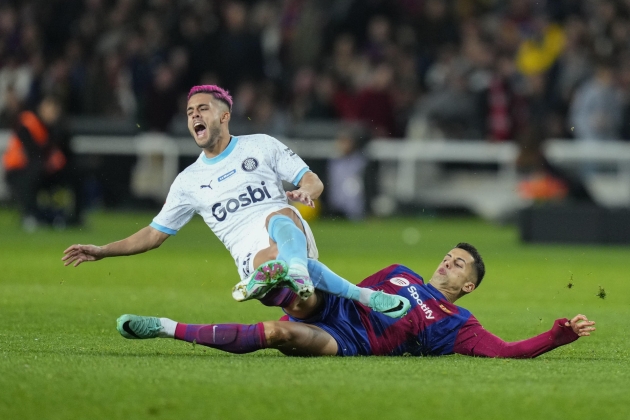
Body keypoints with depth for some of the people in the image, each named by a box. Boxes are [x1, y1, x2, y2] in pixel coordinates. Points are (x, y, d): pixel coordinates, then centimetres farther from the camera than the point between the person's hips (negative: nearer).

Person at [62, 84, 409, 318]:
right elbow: (154, 234, 24)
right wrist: (102, 251, 16)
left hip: (296, 236, 0)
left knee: (278, 215, -37)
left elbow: (313, 181, 13)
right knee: (272, 259, -38)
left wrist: (305, 192, -12)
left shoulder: (261, 146, 17)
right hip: (251, 255, 0)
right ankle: (367, 297, -47)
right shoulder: (188, 181, 22)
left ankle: (297, 274, -68)